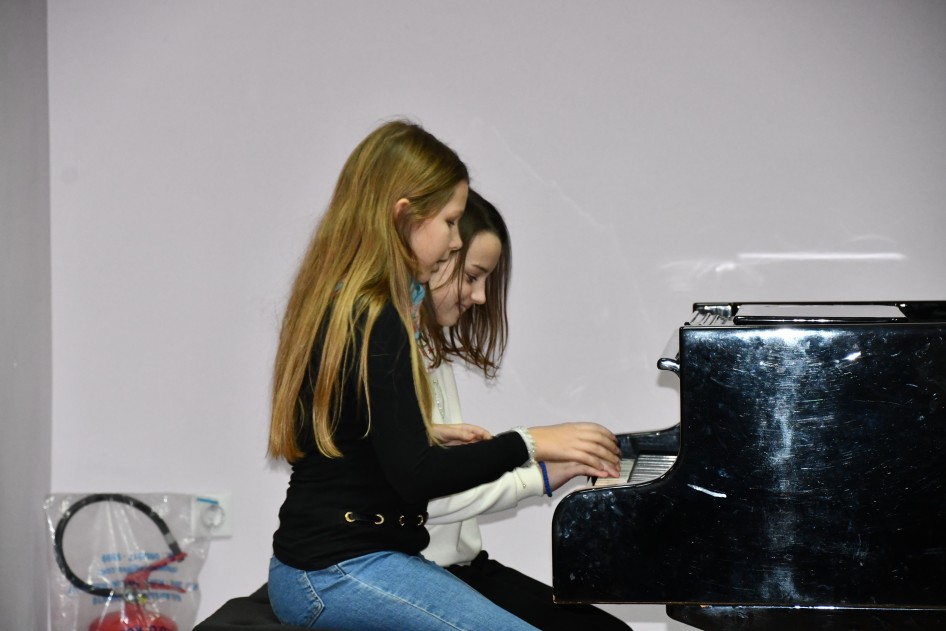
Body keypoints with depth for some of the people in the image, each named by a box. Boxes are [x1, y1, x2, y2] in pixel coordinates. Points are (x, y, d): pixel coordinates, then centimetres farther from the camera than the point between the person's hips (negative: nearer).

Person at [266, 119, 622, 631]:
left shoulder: (332, 304, 13)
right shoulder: (375, 322, -16)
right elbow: (413, 475, -21)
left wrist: (428, 436, 15)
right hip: (342, 574, -10)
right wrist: (528, 444, -15)